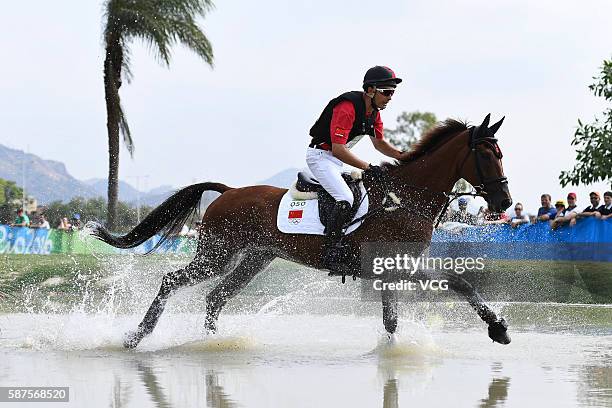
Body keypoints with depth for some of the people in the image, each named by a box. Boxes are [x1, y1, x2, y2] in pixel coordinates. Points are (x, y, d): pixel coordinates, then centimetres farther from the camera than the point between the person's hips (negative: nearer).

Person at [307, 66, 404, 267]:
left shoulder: (374, 111, 4)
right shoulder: (347, 107, -26)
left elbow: (379, 143, 17)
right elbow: (338, 149, -32)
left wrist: (403, 156, 1)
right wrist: (368, 167, -36)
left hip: (340, 159, 10)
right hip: (321, 156, -10)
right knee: (345, 199, -28)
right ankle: (332, 249, -23)